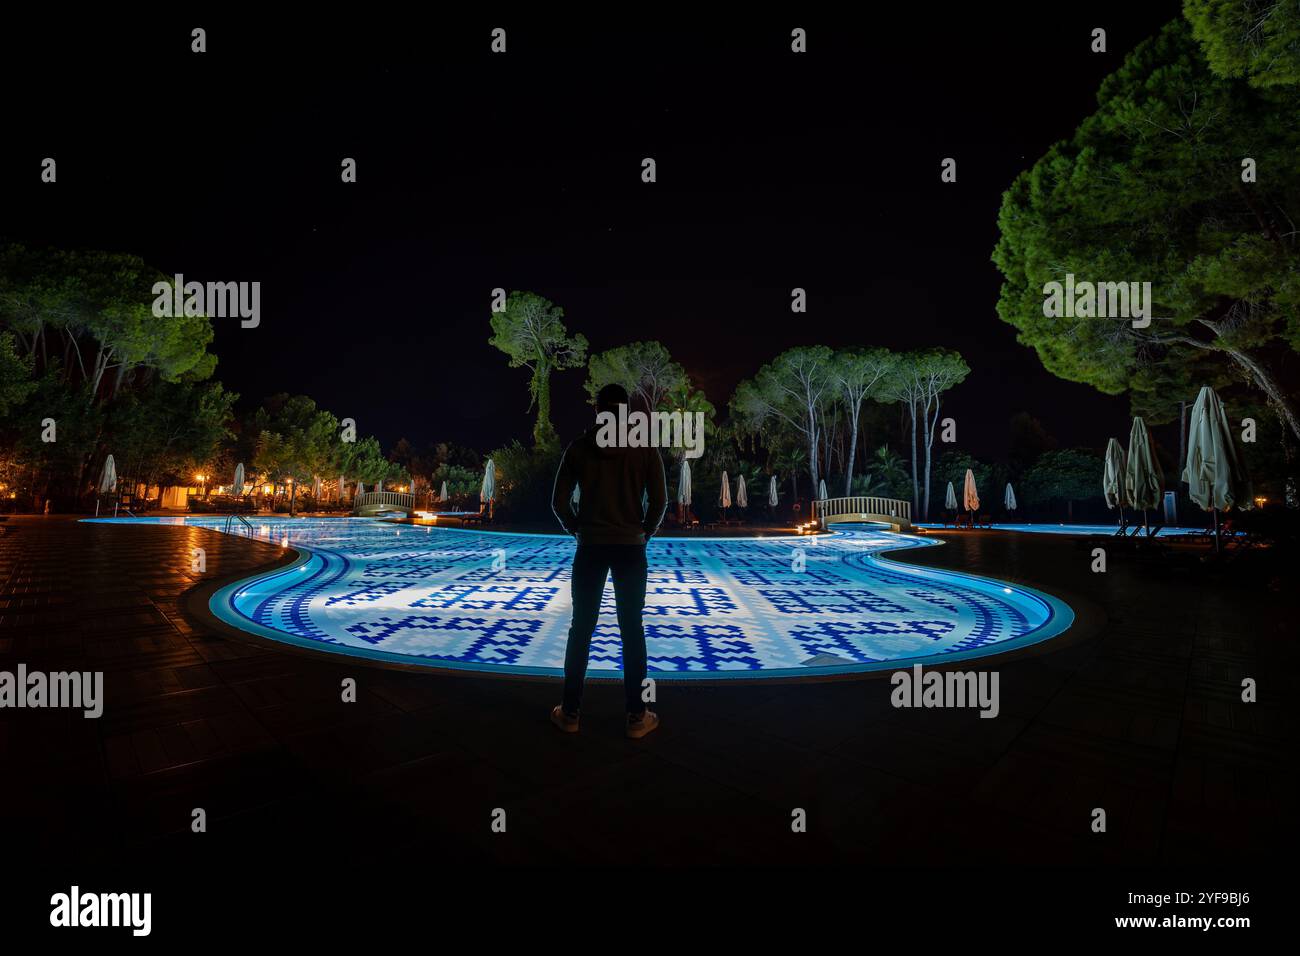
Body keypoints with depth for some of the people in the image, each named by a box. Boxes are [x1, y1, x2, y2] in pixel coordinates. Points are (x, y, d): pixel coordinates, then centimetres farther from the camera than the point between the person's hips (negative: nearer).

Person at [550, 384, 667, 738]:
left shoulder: (578, 448, 0)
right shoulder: (645, 447, -2)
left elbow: (559, 502, 0)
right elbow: (659, 500, -5)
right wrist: (645, 534, 10)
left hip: (590, 548, 1)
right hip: (631, 548, 0)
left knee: (581, 627, 8)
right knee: (632, 629, 5)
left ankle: (570, 712, 16)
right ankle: (637, 716, 11)